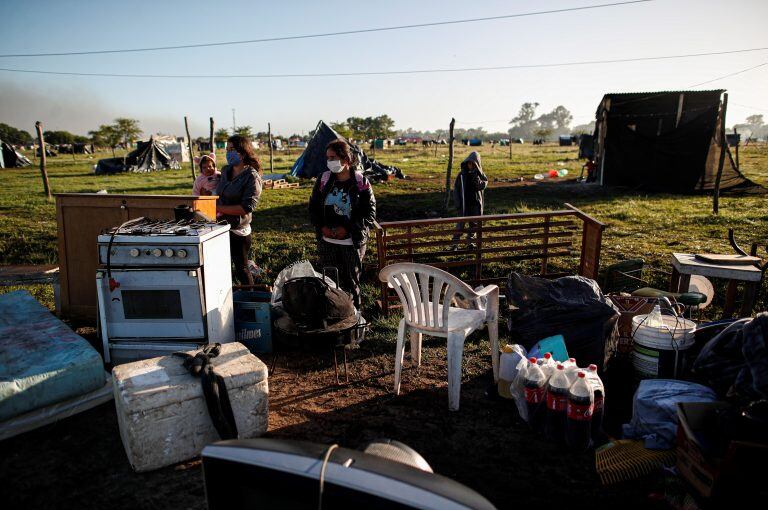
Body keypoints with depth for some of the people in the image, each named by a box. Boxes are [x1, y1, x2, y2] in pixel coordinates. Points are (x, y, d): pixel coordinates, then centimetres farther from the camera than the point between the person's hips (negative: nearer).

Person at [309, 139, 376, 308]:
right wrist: (322, 227, -7)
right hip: (327, 242, 3)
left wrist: (348, 229, -17)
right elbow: (313, 207, 10)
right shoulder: (324, 179, 2)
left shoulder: (361, 182, -8)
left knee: (351, 281, 9)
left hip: (352, 242, -3)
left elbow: (370, 213, -8)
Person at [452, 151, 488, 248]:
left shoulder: (480, 174, 2)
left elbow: (483, 185, -11)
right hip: (464, 203, -2)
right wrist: (457, 202, -6)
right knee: (461, 223, -7)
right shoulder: (462, 174, -2)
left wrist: (477, 179, -26)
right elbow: (456, 188, 0)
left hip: (476, 203, 2)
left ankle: (470, 242, 20)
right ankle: (455, 243, -5)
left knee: (474, 224, 8)